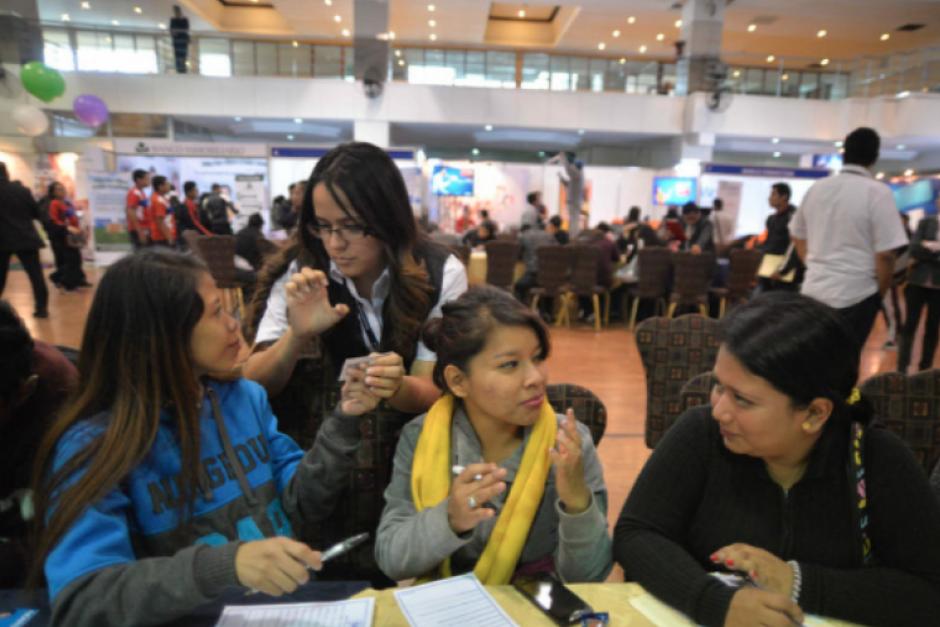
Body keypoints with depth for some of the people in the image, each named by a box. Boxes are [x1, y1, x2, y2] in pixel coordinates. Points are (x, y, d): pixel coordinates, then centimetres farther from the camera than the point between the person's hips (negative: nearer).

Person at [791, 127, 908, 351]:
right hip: (855, 296, -4)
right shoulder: (878, 192, -11)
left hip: (813, 291, 4)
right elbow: (885, 255, -14)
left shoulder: (816, 188, 5)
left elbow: (797, 237, 16)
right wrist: (879, 294, 2)